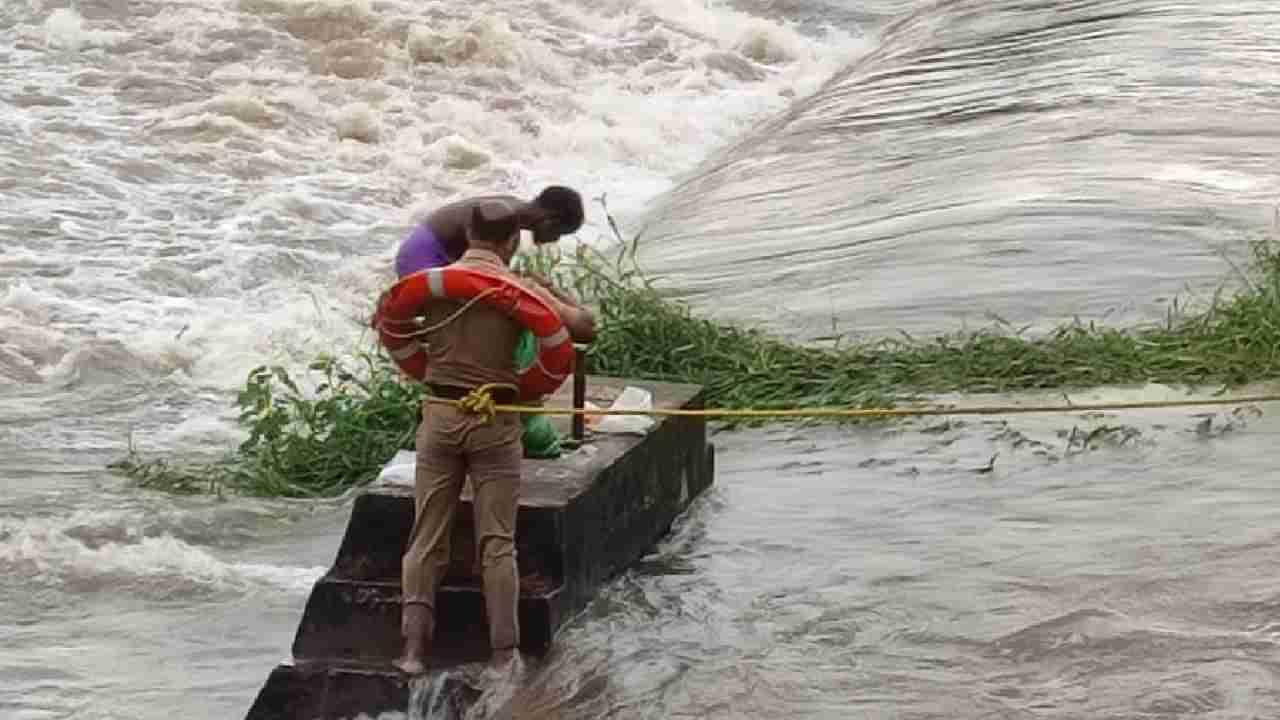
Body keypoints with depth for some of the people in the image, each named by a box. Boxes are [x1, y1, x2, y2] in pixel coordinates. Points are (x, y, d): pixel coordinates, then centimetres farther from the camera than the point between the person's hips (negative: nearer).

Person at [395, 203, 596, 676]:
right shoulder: (520, 288, -6)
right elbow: (585, 328, -4)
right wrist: (551, 300, 13)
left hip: (440, 414, 2)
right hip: (495, 422, -2)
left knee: (426, 537, 7)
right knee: (497, 542, 4)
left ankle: (413, 647, 1)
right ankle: (504, 653, 3)